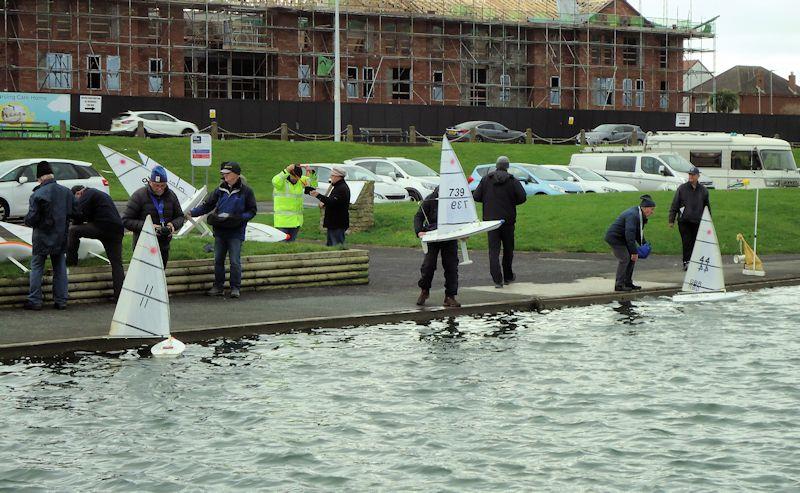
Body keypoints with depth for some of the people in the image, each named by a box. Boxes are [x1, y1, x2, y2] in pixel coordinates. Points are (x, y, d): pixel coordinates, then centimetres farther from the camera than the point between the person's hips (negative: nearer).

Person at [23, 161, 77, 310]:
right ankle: (61, 301, 12)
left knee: (36, 268, 7)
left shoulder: (37, 195, -16)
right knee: (60, 269, 12)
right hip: (61, 239, 4)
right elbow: (75, 213, 4)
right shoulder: (66, 192, -1)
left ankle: (34, 301, 6)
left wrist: (27, 221, 6)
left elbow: (31, 219, -16)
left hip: (42, 239, -4)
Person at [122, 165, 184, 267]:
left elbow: (180, 217, 14)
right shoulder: (139, 196, -10)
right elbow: (126, 220, -11)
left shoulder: (171, 196, 5)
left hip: (164, 247, 5)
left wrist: (173, 225, -10)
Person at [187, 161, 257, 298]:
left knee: (235, 261, -5)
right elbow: (207, 205, 9)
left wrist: (239, 218, -17)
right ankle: (218, 287, 18)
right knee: (218, 260, 8)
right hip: (219, 231, 4)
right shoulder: (221, 190, 7)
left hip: (236, 232, -4)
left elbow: (252, 211, -1)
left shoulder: (246, 191, -4)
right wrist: (192, 213, -3)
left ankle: (235, 287, 6)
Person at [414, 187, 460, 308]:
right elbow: (418, 216, -5)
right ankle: (424, 291, 23)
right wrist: (419, 231, -22)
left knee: (451, 266, -3)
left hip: (450, 238, 1)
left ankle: (450, 297, 5)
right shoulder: (430, 200, -7)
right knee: (428, 264, -3)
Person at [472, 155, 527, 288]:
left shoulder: (486, 179, 0)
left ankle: (497, 280, -13)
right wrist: (512, 202, 9)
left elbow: (476, 197, -1)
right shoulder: (512, 181, -4)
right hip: (507, 220, 0)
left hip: (490, 219, 0)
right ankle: (508, 277, 27)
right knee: (508, 249, 16)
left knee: (494, 250, -1)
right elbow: (522, 197, -11)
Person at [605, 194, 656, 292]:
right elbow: (629, 235, -31)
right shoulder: (633, 215, -26)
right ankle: (619, 285, -11)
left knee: (632, 258, 8)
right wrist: (634, 252, -29)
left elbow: (639, 232, 20)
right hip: (614, 237, -10)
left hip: (622, 238, 10)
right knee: (625, 259, -15)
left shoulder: (639, 215, 7)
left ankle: (628, 283, 13)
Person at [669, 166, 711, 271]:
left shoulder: (703, 190, 10)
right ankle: (686, 262, -6)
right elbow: (674, 205, 5)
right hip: (684, 221, -2)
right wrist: (671, 220, 1)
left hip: (697, 222, 2)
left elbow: (707, 207, 18)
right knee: (687, 243, -7)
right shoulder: (682, 188, 3)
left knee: (696, 243, 1)